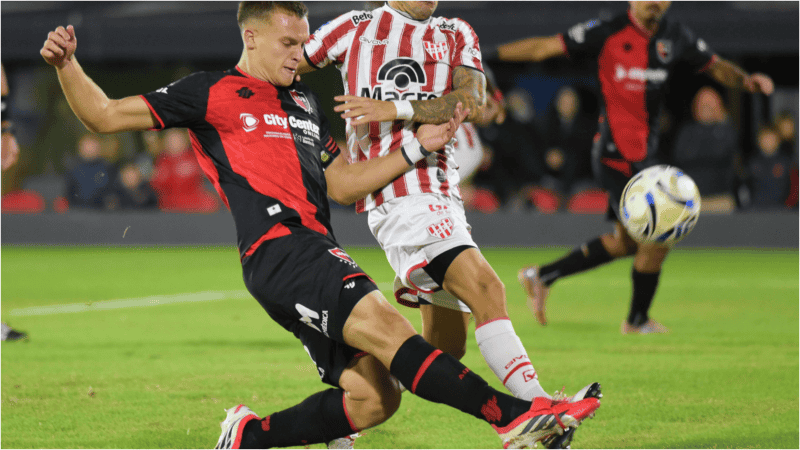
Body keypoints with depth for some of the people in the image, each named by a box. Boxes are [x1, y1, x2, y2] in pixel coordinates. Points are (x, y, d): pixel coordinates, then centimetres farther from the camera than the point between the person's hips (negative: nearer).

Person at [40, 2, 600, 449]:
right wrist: (67, 65, -9)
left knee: (373, 399, -3)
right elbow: (105, 116, 8)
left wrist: (417, 147, 19)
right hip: (277, 247, -8)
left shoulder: (303, 102, 28)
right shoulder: (212, 93, 8)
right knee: (384, 325, -26)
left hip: (317, 256, 8)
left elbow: (341, 183, 28)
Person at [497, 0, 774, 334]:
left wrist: (746, 81, -4)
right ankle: (638, 320, 11)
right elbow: (546, 47, -6)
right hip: (616, 153, -8)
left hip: (642, 154, 8)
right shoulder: (608, 33, -10)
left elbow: (716, 67, 17)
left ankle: (542, 276, 28)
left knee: (626, 242, 16)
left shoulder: (676, 38, 7)